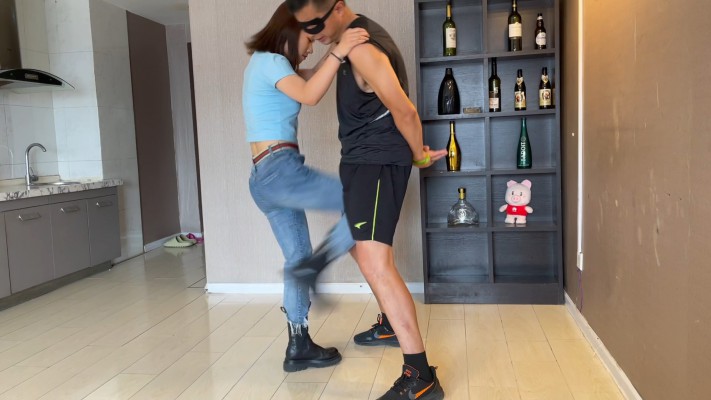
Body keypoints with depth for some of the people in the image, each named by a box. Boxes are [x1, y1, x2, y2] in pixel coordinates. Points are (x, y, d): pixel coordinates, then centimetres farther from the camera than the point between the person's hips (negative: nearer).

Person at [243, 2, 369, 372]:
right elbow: (310, 95, -23)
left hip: (264, 177, 10)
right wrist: (338, 51, -25)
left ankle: (299, 346, 17)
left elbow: (310, 76, 22)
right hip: (280, 168, -10)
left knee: (298, 258, 11)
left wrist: (338, 48, 10)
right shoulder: (271, 61, -5)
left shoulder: (264, 63, 24)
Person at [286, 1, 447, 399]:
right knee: (359, 246, 23)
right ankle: (393, 323, 42)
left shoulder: (362, 47, -21)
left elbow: (404, 110, -23)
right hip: (361, 159, 11)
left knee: (374, 260, -20)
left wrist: (419, 155, -11)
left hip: (379, 161, -11)